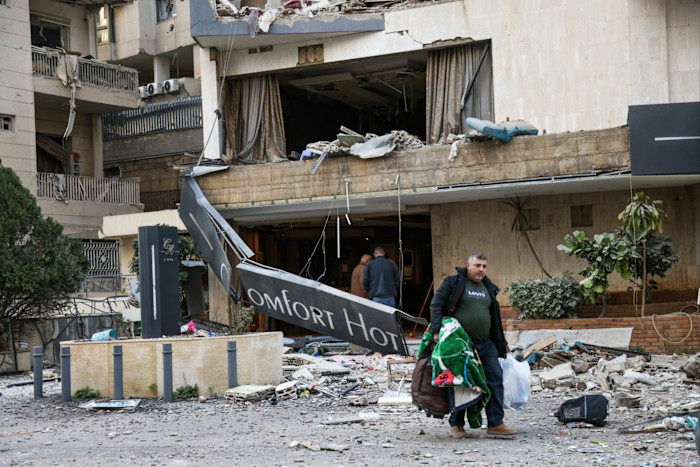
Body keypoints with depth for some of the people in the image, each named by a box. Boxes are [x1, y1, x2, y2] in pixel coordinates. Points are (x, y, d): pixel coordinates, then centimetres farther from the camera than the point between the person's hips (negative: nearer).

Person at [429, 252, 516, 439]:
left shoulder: (488, 288, 18)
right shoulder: (453, 282, 0)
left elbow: (495, 317, 25)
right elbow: (436, 305, -4)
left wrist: (502, 343, 26)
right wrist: (437, 330, -16)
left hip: (486, 344, 6)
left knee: (495, 379, -2)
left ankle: (495, 423, 3)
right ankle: (456, 425, 13)